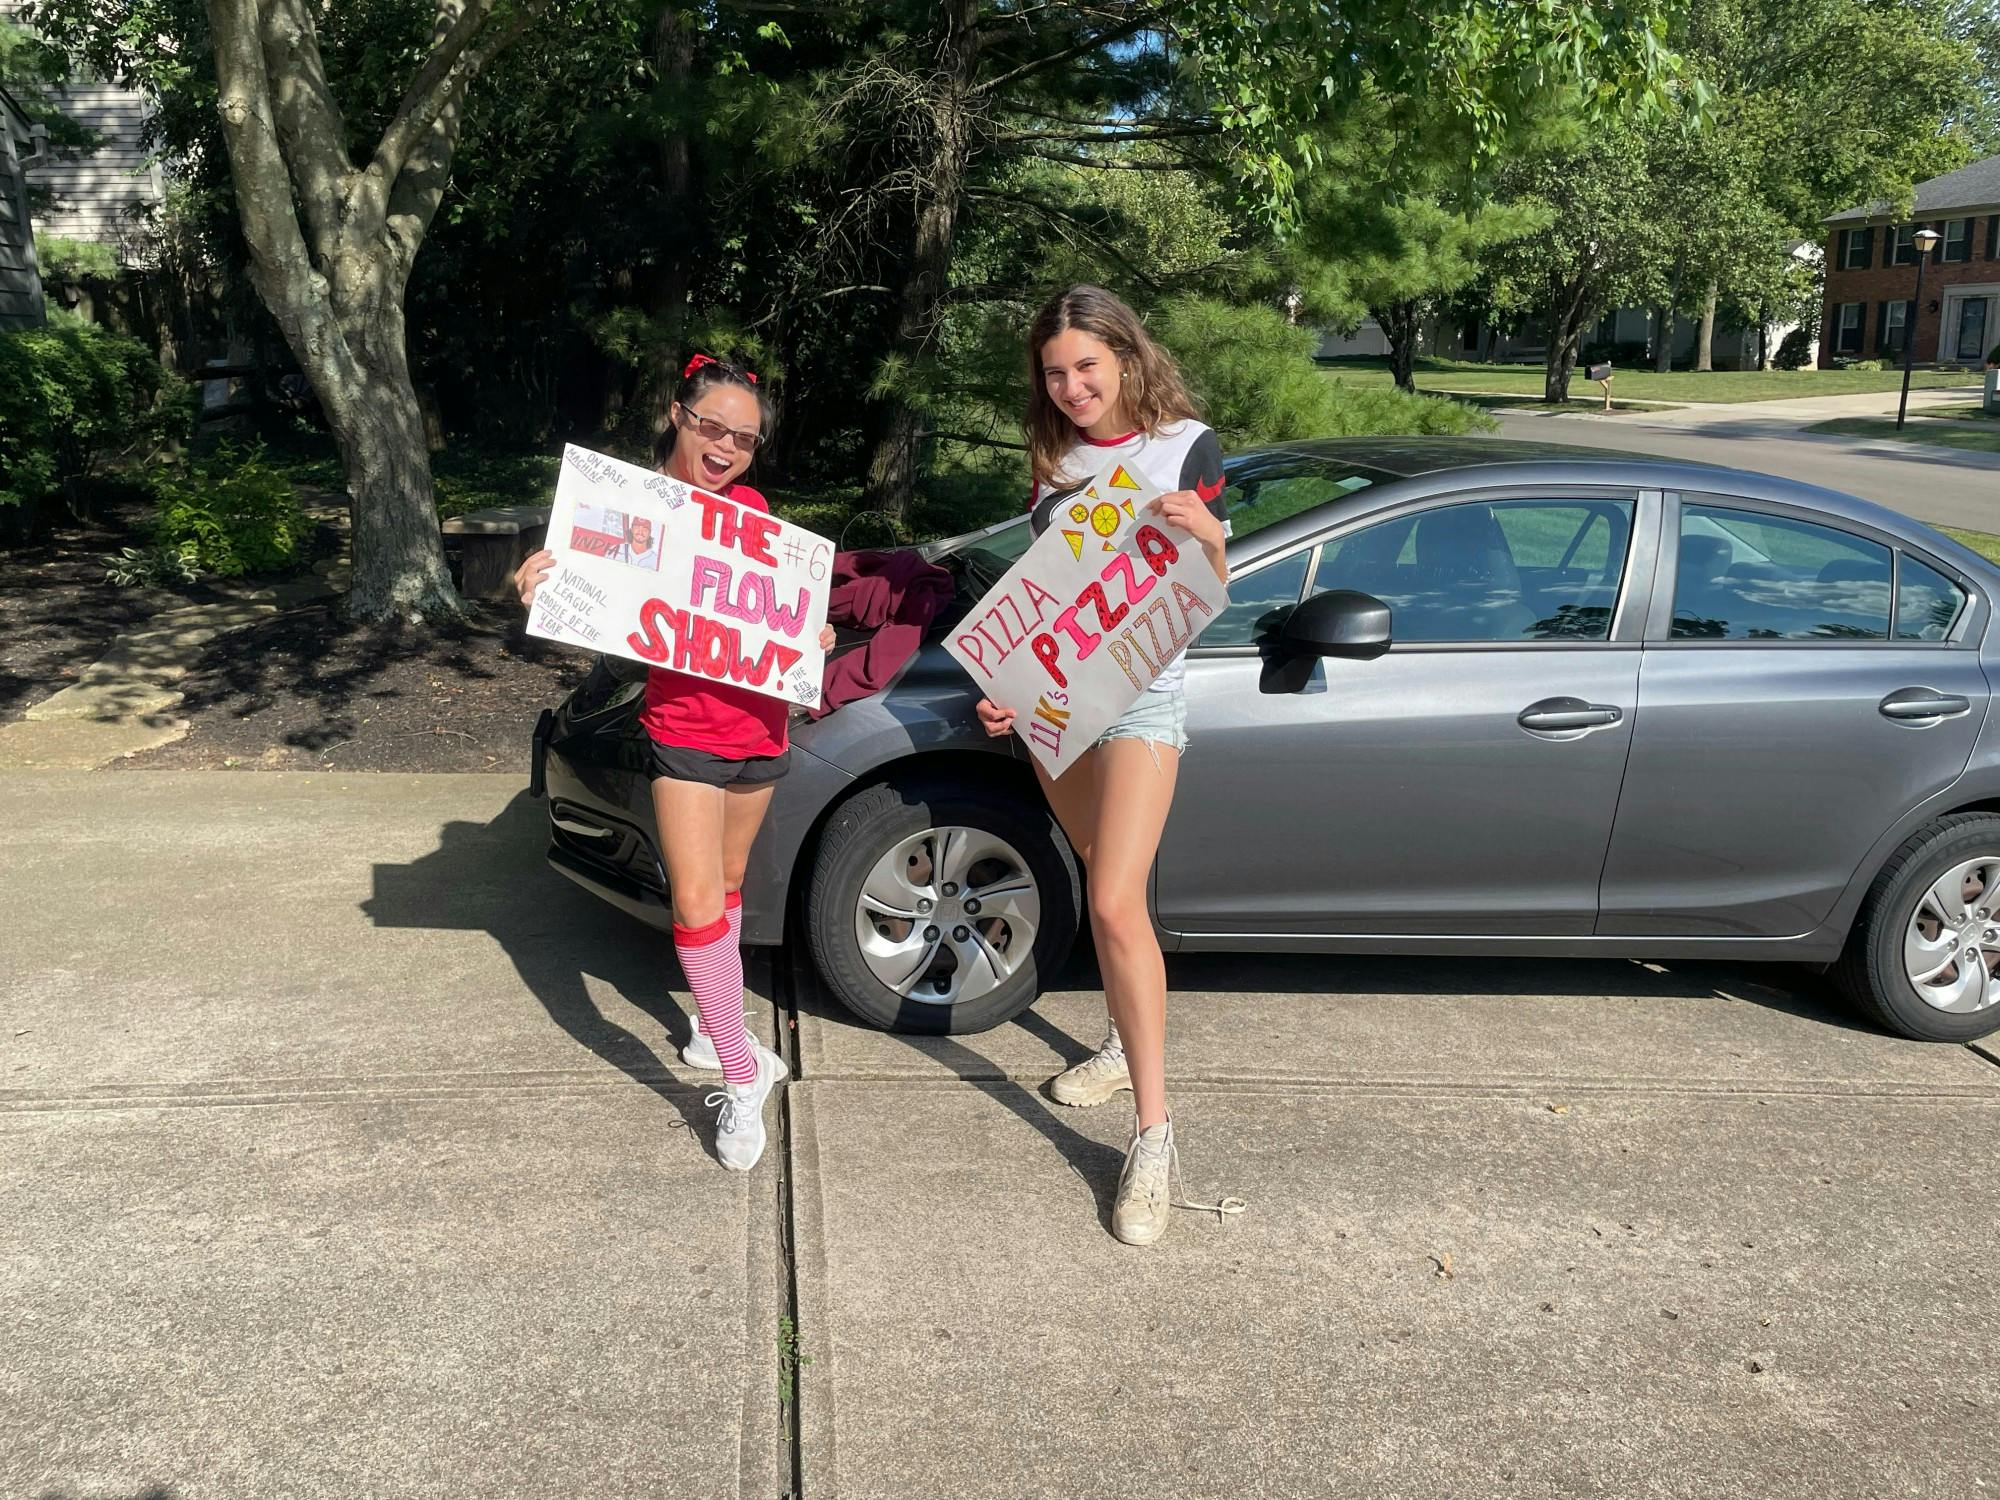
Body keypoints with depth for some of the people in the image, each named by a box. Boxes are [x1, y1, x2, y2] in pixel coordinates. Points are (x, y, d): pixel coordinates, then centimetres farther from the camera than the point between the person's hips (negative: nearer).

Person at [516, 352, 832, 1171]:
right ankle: (743, 1077, -4)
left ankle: (720, 1019, 39)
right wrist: (541, 589, -33)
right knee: (696, 901, -11)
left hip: (759, 726, 5)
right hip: (683, 732, -5)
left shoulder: (750, 506, 6)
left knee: (728, 882, 20)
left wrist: (810, 633, -3)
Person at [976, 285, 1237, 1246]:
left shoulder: (1185, 446, -5)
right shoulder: (1056, 456, 10)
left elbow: (1212, 588, -3)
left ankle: (1154, 1134, -10)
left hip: (1138, 691, -6)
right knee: (1108, 886, 15)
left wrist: (1205, 533, -25)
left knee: (1115, 905, -16)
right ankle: (1127, 1045, 34)